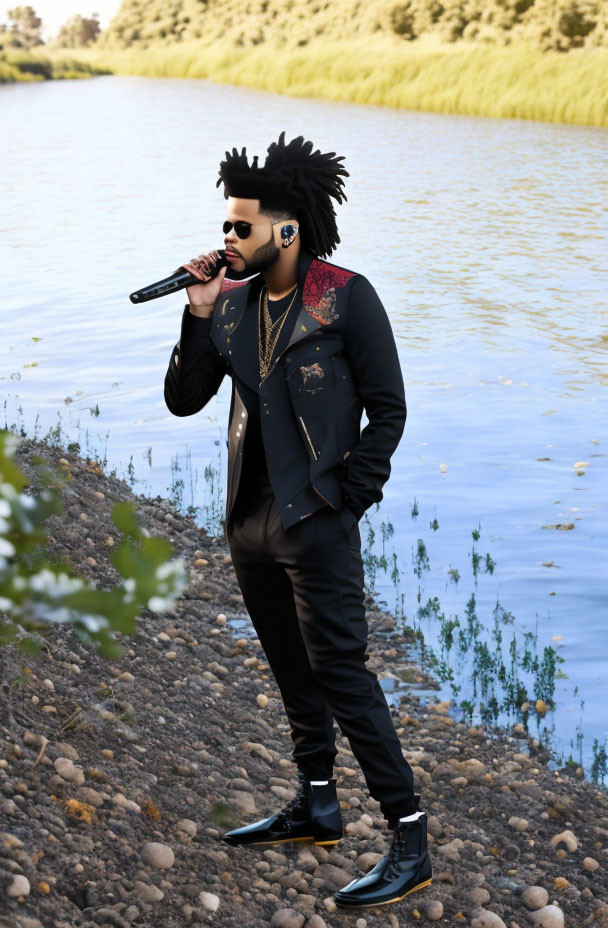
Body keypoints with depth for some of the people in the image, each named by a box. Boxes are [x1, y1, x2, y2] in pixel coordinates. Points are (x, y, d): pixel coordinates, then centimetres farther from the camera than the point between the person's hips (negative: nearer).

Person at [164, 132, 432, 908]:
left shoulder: (346, 297, -9)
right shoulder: (230, 300, 7)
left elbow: (388, 409, -7)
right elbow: (183, 400, 5)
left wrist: (347, 499, -10)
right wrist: (198, 318, -7)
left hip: (315, 521, -7)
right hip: (249, 516, 7)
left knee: (340, 672, -8)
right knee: (291, 667, 17)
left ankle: (410, 839, -2)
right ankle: (316, 806, 33)